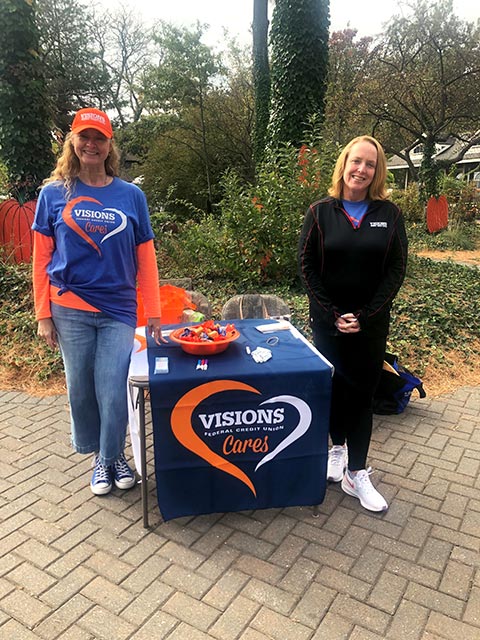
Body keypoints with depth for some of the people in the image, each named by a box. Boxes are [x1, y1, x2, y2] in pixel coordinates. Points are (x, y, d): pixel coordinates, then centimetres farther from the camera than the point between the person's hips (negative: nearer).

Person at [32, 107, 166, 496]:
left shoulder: (131, 195, 2)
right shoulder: (54, 194, 3)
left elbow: (146, 259, 3)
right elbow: (42, 259, 4)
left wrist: (154, 315, 0)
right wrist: (43, 315, 0)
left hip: (119, 311, 0)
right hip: (70, 310, 1)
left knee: (113, 391, 0)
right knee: (82, 389, 11)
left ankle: (113, 457, 27)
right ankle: (98, 457, 33)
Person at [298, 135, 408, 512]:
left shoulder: (389, 213, 1)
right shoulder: (321, 212, -1)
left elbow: (396, 269, -2)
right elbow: (307, 267, -4)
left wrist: (365, 316, -11)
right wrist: (334, 315, -11)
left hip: (372, 322, 1)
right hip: (328, 320, 0)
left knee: (363, 392, 5)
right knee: (335, 386, 8)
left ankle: (356, 473, 15)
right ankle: (338, 447, 33)